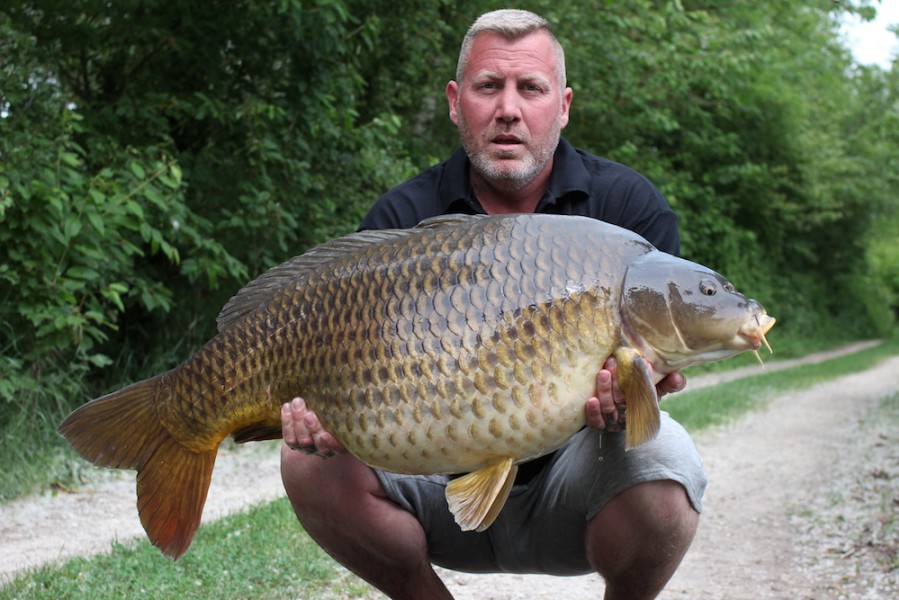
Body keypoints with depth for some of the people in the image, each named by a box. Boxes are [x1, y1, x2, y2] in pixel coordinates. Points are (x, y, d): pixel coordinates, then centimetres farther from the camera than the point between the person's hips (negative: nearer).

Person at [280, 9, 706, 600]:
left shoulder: (628, 204, -6)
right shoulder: (402, 218, -4)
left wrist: (623, 394, -37)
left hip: (568, 484, -1)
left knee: (658, 458, -32)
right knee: (314, 465, -22)